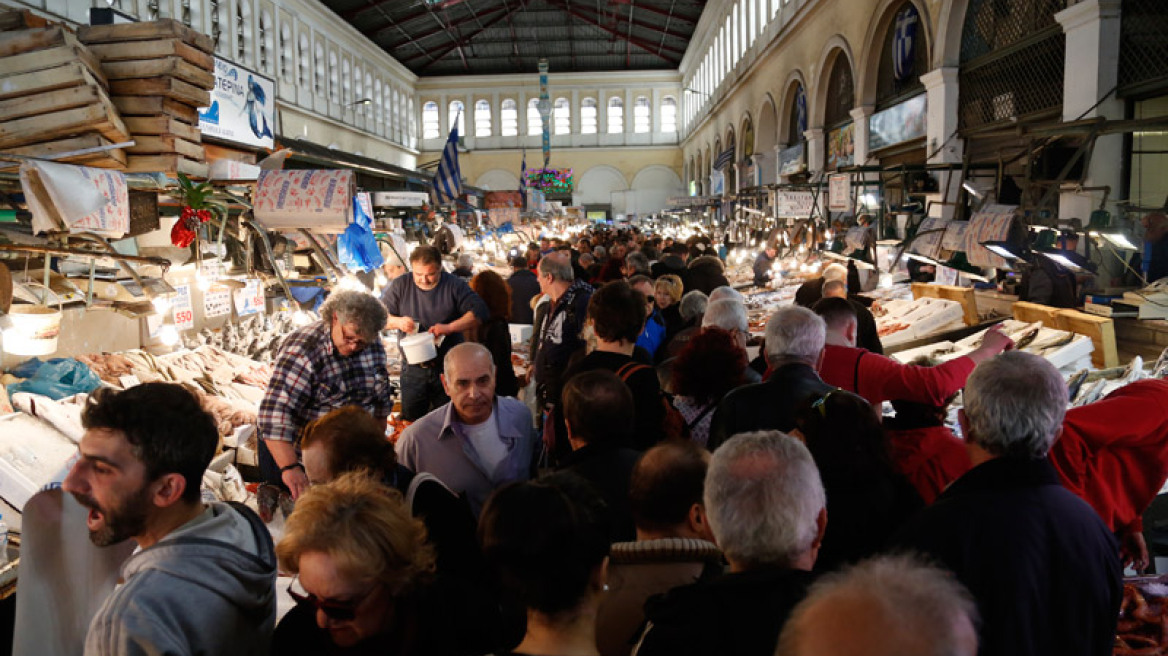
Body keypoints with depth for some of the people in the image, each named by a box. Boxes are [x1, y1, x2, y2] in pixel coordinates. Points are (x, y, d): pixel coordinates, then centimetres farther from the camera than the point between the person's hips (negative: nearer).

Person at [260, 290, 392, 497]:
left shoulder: (372, 344, -4)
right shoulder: (302, 350, -23)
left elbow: (382, 398, 10)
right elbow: (276, 412, -33)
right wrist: (290, 468, -42)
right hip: (293, 451, -5)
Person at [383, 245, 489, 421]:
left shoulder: (454, 285, -4)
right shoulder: (401, 286, 2)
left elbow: (479, 312, -11)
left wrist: (449, 327, -22)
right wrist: (397, 322, -16)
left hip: (448, 367, -1)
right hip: (413, 369, 1)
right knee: (410, 421, 8)